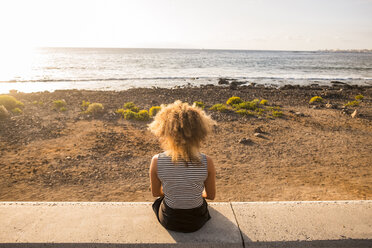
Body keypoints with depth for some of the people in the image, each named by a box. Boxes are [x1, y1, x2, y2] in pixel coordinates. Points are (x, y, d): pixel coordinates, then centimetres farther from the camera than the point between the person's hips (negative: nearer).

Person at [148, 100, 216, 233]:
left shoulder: (157, 161, -25)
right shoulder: (207, 162, -24)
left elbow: (156, 193, -6)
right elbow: (211, 195, -8)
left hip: (169, 220, 0)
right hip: (197, 220, 1)